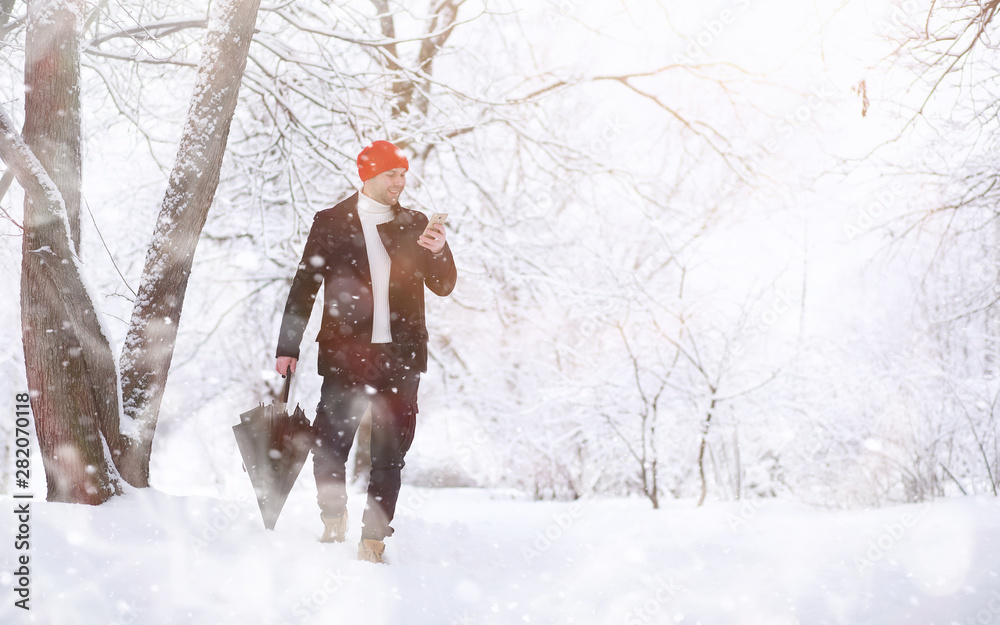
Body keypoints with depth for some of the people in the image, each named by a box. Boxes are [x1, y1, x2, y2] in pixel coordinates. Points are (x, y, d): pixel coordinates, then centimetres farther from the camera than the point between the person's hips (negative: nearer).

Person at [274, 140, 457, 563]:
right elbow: (304, 287, 7)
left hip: (399, 355, 2)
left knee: (389, 455, 1)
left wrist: (439, 253, -9)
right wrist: (288, 348, 2)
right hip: (344, 353, -2)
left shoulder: (415, 225, 11)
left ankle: (373, 542, 9)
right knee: (329, 446, -6)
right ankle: (333, 524, 17)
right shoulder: (331, 222, 5)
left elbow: (443, 287, 12)